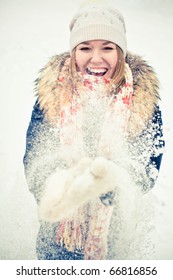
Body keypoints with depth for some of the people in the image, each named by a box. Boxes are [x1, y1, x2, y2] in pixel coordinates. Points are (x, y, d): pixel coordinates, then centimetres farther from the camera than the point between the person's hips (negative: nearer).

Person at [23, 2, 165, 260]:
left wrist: (111, 178, -40)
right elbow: (33, 159, -14)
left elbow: (148, 169, -17)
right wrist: (59, 181, -37)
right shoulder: (51, 93, -9)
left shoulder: (143, 97, -11)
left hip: (121, 230, 0)